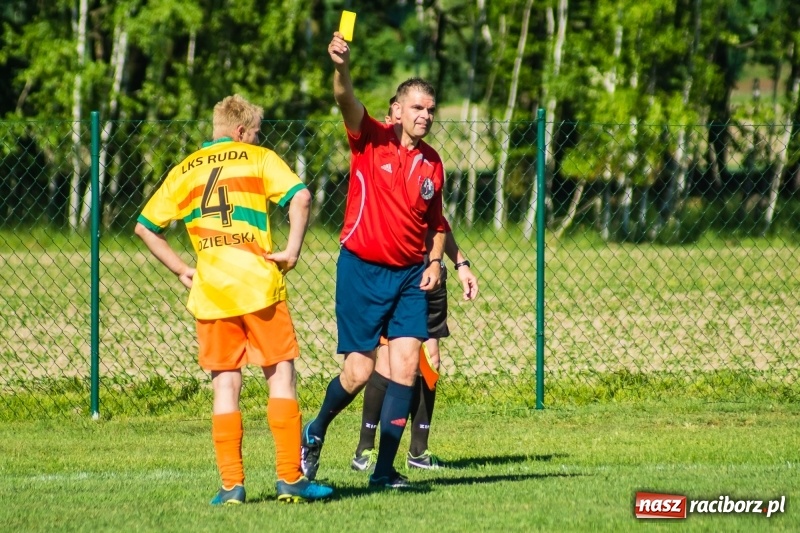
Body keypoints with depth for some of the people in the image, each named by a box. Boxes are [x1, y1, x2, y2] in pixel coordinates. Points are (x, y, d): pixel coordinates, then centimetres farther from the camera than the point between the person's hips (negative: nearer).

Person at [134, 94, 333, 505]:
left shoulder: (184, 171, 16)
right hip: (259, 284, -3)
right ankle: (290, 478, 0)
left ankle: (231, 483, 0)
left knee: (225, 385, 6)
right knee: (281, 376, 4)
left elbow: (145, 227, 15)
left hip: (209, 291, 3)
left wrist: (181, 270, 17)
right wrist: (292, 250, -6)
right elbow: (300, 197, -11)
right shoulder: (258, 159, 6)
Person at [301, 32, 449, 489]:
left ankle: (385, 470, -3)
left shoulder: (432, 162, 7)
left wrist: (435, 262, 3)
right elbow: (347, 100, -26)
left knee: (407, 365, -9)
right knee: (359, 373, -2)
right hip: (362, 271, -4)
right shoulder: (372, 140, -6)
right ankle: (315, 433, 28)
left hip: (410, 275, 4)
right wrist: (342, 67, -47)